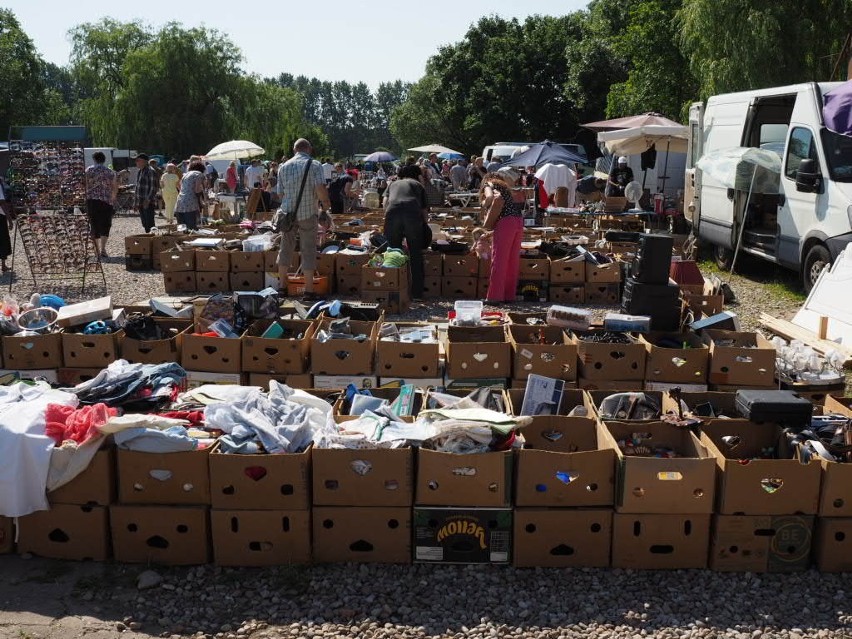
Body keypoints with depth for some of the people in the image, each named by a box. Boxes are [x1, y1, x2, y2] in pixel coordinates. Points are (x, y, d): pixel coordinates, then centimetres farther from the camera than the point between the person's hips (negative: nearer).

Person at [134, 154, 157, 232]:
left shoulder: (150, 171, -11)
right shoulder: (139, 172, 16)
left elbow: (153, 188, -16)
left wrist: (148, 200, -22)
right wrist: (136, 202, 18)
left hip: (148, 203, -9)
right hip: (141, 203, 9)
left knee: (149, 224, -8)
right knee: (145, 224, 12)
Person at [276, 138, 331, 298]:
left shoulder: (284, 167, 7)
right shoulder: (315, 165, -6)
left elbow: (280, 193, 8)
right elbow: (321, 189, -18)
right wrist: (325, 202, -1)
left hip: (288, 212, 4)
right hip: (308, 213, -3)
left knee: (285, 249, 14)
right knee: (308, 250, 3)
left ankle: (282, 285, 20)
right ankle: (308, 289, 4)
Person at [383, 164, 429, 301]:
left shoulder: (393, 184, 33)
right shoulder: (418, 185, 31)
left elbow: (385, 203, 19)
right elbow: (424, 210, 26)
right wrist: (425, 223, 38)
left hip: (392, 212, 1)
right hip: (413, 213, -1)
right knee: (416, 254, 8)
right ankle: (417, 294, 8)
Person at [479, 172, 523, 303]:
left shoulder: (488, 184, 11)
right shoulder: (504, 187, 32)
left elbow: (491, 197, -13)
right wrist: (491, 231, 41)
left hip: (505, 222, -7)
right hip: (519, 221, 7)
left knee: (498, 260, -5)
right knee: (513, 261, 10)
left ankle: (495, 296, -5)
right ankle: (509, 296, 14)